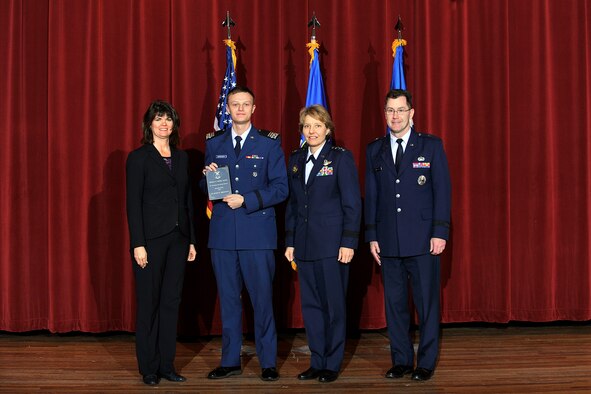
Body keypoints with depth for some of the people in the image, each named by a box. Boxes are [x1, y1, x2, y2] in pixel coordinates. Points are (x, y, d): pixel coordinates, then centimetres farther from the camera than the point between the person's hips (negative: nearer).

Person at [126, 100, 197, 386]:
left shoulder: (181, 157, 13)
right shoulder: (138, 158, -4)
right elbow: (133, 204, -8)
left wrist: (191, 240, 11)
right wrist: (138, 244, -14)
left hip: (177, 239, 5)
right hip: (151, 239, -5)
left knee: (171, 302, 8)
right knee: (149, 303, 1)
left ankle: (167, 365, 17)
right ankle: (149, 369, 11)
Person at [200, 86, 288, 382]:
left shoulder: (269, 143, 2)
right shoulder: (214, 143, 12)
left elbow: (281, 188, -3)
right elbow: (205, 189, 14)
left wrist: (246, 200, -13)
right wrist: (208, 177, -8)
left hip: (257, 233, -3)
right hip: (223, 233, 3)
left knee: (262, 299, -1)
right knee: (228, 299, 8)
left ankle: (268, 362, 10)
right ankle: (230, 361, 18)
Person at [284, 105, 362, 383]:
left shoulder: (340, 158, -3)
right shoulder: (296, 159, 12)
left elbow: (352, 203, -6)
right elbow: (291, 203, 15)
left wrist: (348, 243, -12)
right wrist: (290, 241, 10)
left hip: (332, 244, -5)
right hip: (305, 244, 5)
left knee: (334, 304, 1)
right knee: (310, 304, 7)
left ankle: (333, 364, 12)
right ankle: (317, 362, 17)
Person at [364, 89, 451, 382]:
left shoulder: (431, 146, 2)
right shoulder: (374, 150, 10)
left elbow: (442, 191, -1)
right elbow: (371, 196, 11)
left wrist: (440, 232, -8)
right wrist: (371, 236, 5)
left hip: (422, 240, -3)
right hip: (389, 242, 3)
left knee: (427, 303, 0)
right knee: (394, 303, 7)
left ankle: (426, 363, 10)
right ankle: (401, 360, 18)